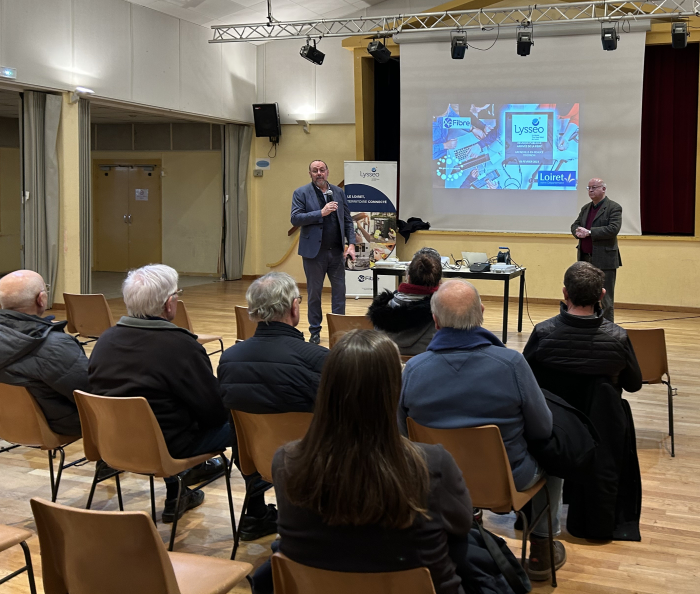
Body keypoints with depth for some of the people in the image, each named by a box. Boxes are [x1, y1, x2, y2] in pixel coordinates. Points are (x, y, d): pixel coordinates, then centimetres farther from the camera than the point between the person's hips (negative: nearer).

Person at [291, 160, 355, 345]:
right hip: (314, 251, -3)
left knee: (339, 290, 3)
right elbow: (295, 218, -12)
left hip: (336, 251, 3)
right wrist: (321, 213, -19)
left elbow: (347, 220, 9)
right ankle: (315, 331, 17)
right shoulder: (301, 193, -1)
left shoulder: (338, 192, 9)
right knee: (314, 293, 6)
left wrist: (351, 243, -3)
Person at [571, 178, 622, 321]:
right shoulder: (585, 208, 18)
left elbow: (613, 229, -18)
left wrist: (589, 232, -19)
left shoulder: (614, 208, -6)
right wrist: (578, 232, -8)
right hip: (586, 259, 7)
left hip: (604, 260, -7)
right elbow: (575, 225, 16)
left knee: (605, 299, -4)